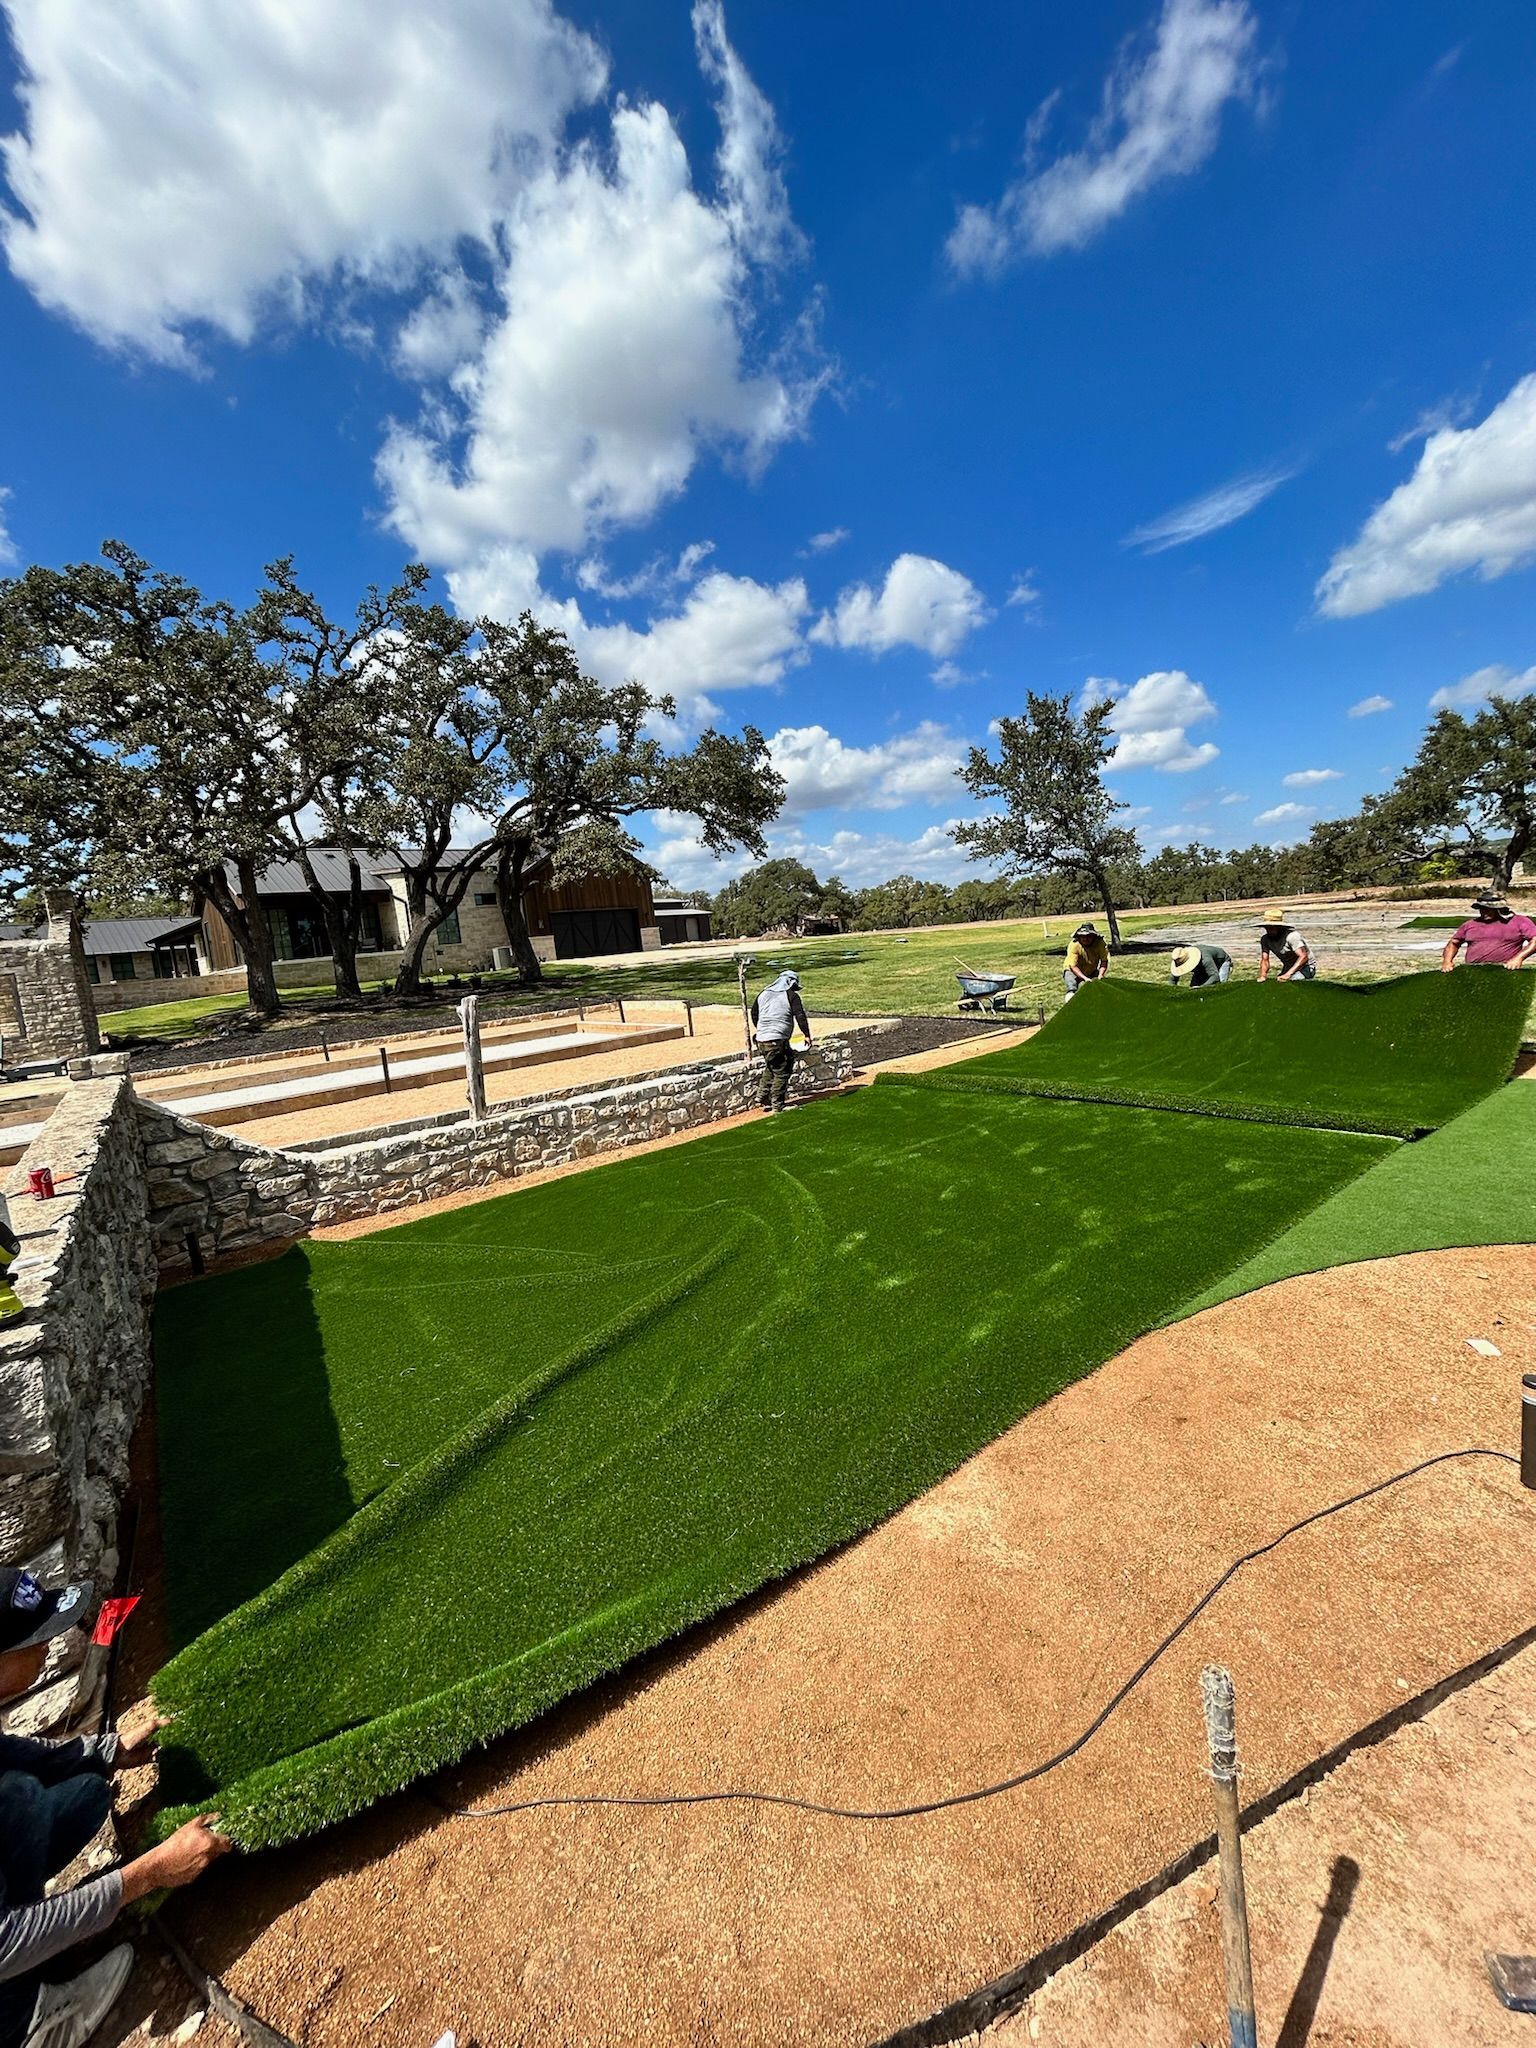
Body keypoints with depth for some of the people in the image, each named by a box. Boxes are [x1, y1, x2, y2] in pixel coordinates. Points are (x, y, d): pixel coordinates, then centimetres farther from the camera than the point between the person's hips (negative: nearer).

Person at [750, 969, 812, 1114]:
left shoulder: (763, 994, 18)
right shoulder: (791, 995, 0)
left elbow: (754, 1014, 25)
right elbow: (800, 1016, -7)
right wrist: (807, 1035, 0)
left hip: (761, 1040, 7)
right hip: (778, 1041, -7)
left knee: (770, 1069, 25)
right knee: (781, 1073, 1)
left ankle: (762, 1099, 27)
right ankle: (777, 1107, 2)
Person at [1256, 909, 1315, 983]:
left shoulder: (1291, 936, -26)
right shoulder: (1265, 938, -7)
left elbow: (1303, 957, -35)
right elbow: (1265, 960, -6)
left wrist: (1288, 974, -45)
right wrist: (1263, 976, -25)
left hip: (1306, 967, -6)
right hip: (1288, 968, 6)